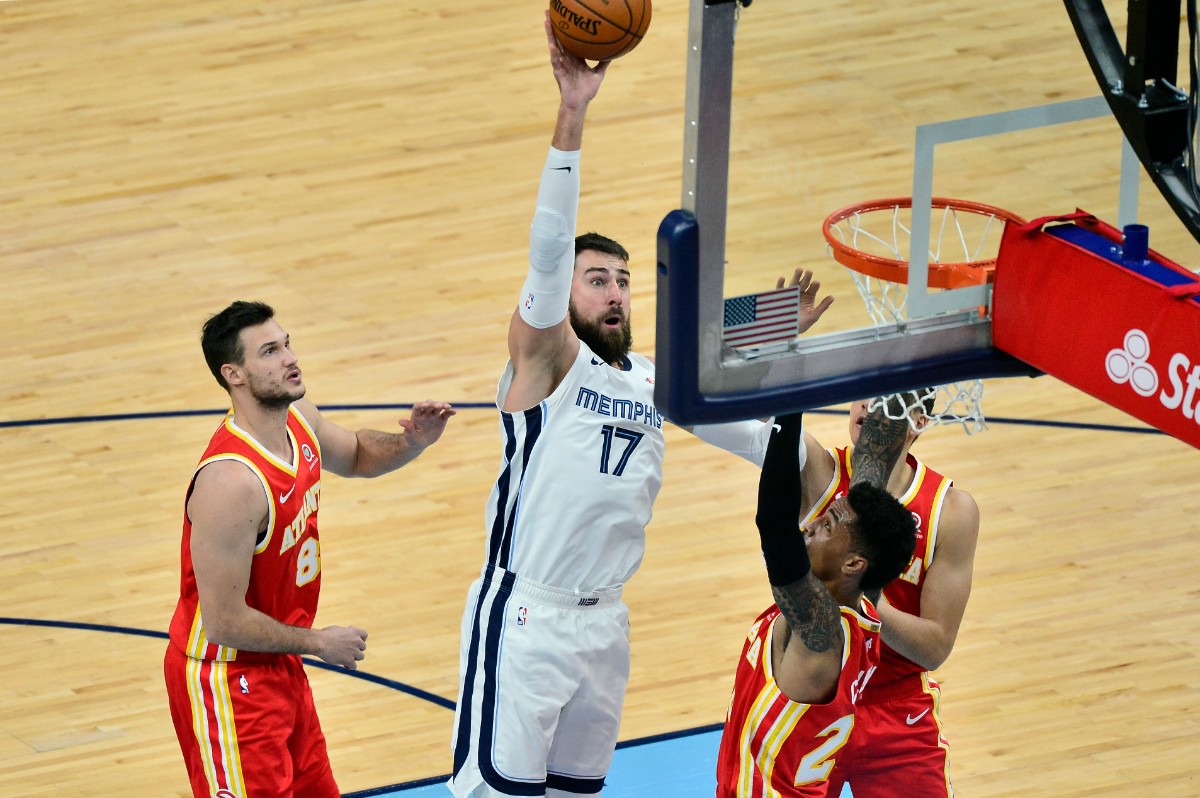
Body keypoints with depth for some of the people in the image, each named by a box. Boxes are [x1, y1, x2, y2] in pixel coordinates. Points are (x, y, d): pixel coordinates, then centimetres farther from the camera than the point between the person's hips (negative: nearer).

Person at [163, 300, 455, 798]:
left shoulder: (300, 422, -2)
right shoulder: (231, 481, -30)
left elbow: (355, 454, 23)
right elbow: (224, 621, -28)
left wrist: (411, 443, 1)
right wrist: (317, 642, -14)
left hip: (278, 666, 9)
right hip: (226, 678, -9)